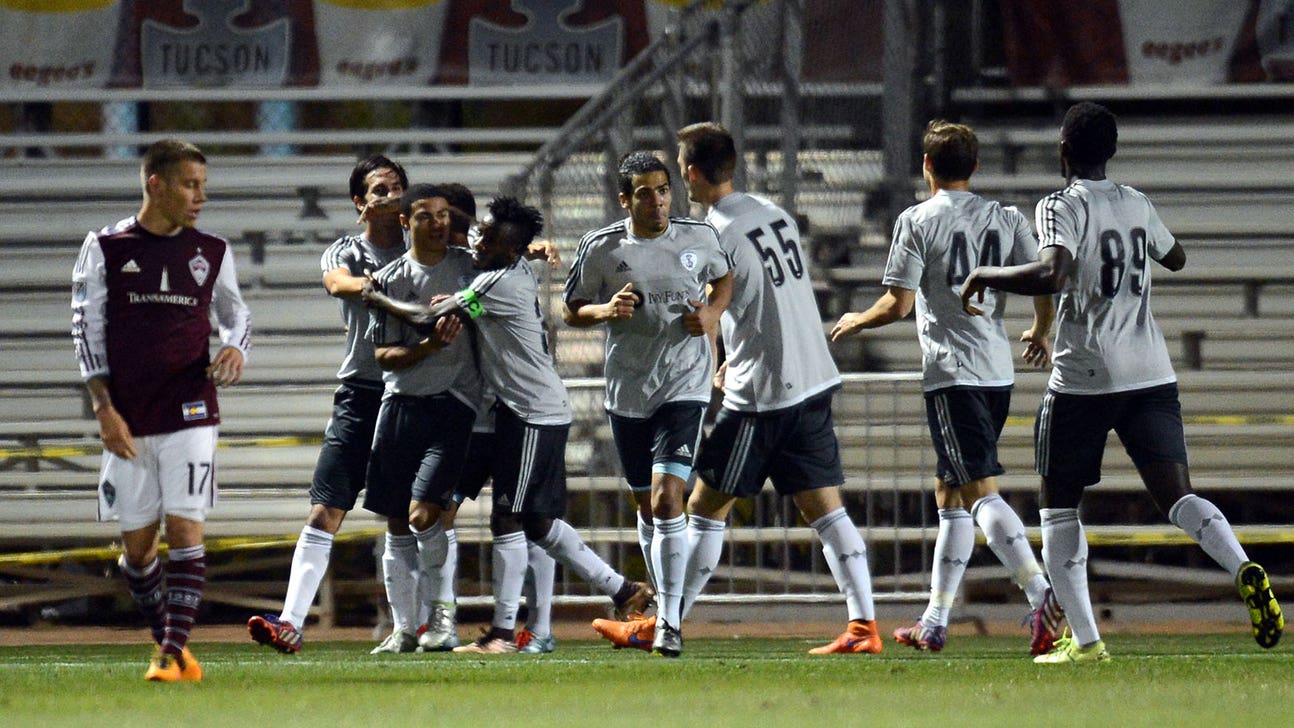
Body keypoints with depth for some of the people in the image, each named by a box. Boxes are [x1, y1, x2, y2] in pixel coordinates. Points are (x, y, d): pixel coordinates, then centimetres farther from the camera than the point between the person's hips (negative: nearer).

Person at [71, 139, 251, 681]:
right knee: (136, 540, 4)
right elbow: (87, 329, 2)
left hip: (190, 413, 0)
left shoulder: (211, 252, 7)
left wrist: (235, 349, -4)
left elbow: (236, 313, 20)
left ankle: (173, 651, -14)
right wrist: (104, 409, -6)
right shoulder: (105, 249, 1)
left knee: (184, 527, -11)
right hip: (128, 420, 0)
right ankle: (168, 644, 20)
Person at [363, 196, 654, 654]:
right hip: (543, 410, 10)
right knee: (539, 522, 14)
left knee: (507, 519, -8)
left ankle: (503, 632, -8)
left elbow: (427, 318, -13)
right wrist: (452, 307, 9)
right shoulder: (520, 272, 11)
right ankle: (620, 589, 16)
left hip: (532, 416, -10)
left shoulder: (498, 283, -17)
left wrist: (380, 301, 3)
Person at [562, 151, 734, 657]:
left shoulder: (698, 237, -1)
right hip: (627, 392, 2)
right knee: (647, 506, 13)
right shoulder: (600, 248, -2)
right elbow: (570, 310, 7)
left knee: (666, 499, -16)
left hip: (684, 387, -2)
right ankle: (666, 606, 32)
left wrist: (712, 314, -1)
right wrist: (606, 310, -14)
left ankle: (670, 622, -15)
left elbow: (725, 278, 19)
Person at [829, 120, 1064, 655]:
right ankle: (935, 622, 20)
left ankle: (1042, 595, -33)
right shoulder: (1005, 219, 9)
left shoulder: (918, 221, -5)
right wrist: (1040, 332, 24)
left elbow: (898, 303, -9)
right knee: (949, 495, 16)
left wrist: (856, 323, 11)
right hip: (999, 370, 7)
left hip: (951, 373, -7)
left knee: (981, 491, -14)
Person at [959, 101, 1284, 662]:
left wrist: (985, 276, -11)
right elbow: (1175, 258, 32)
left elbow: (1052, 273, -25)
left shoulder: (1062, 207, -7)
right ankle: (1245, 571, -33)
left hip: (1083, 379, -4)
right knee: (1177, 496, -5)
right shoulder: (1138, 205, 12)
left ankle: (1083, 638, 3)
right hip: (1152, 376, 5)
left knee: (1059, 505, 10)